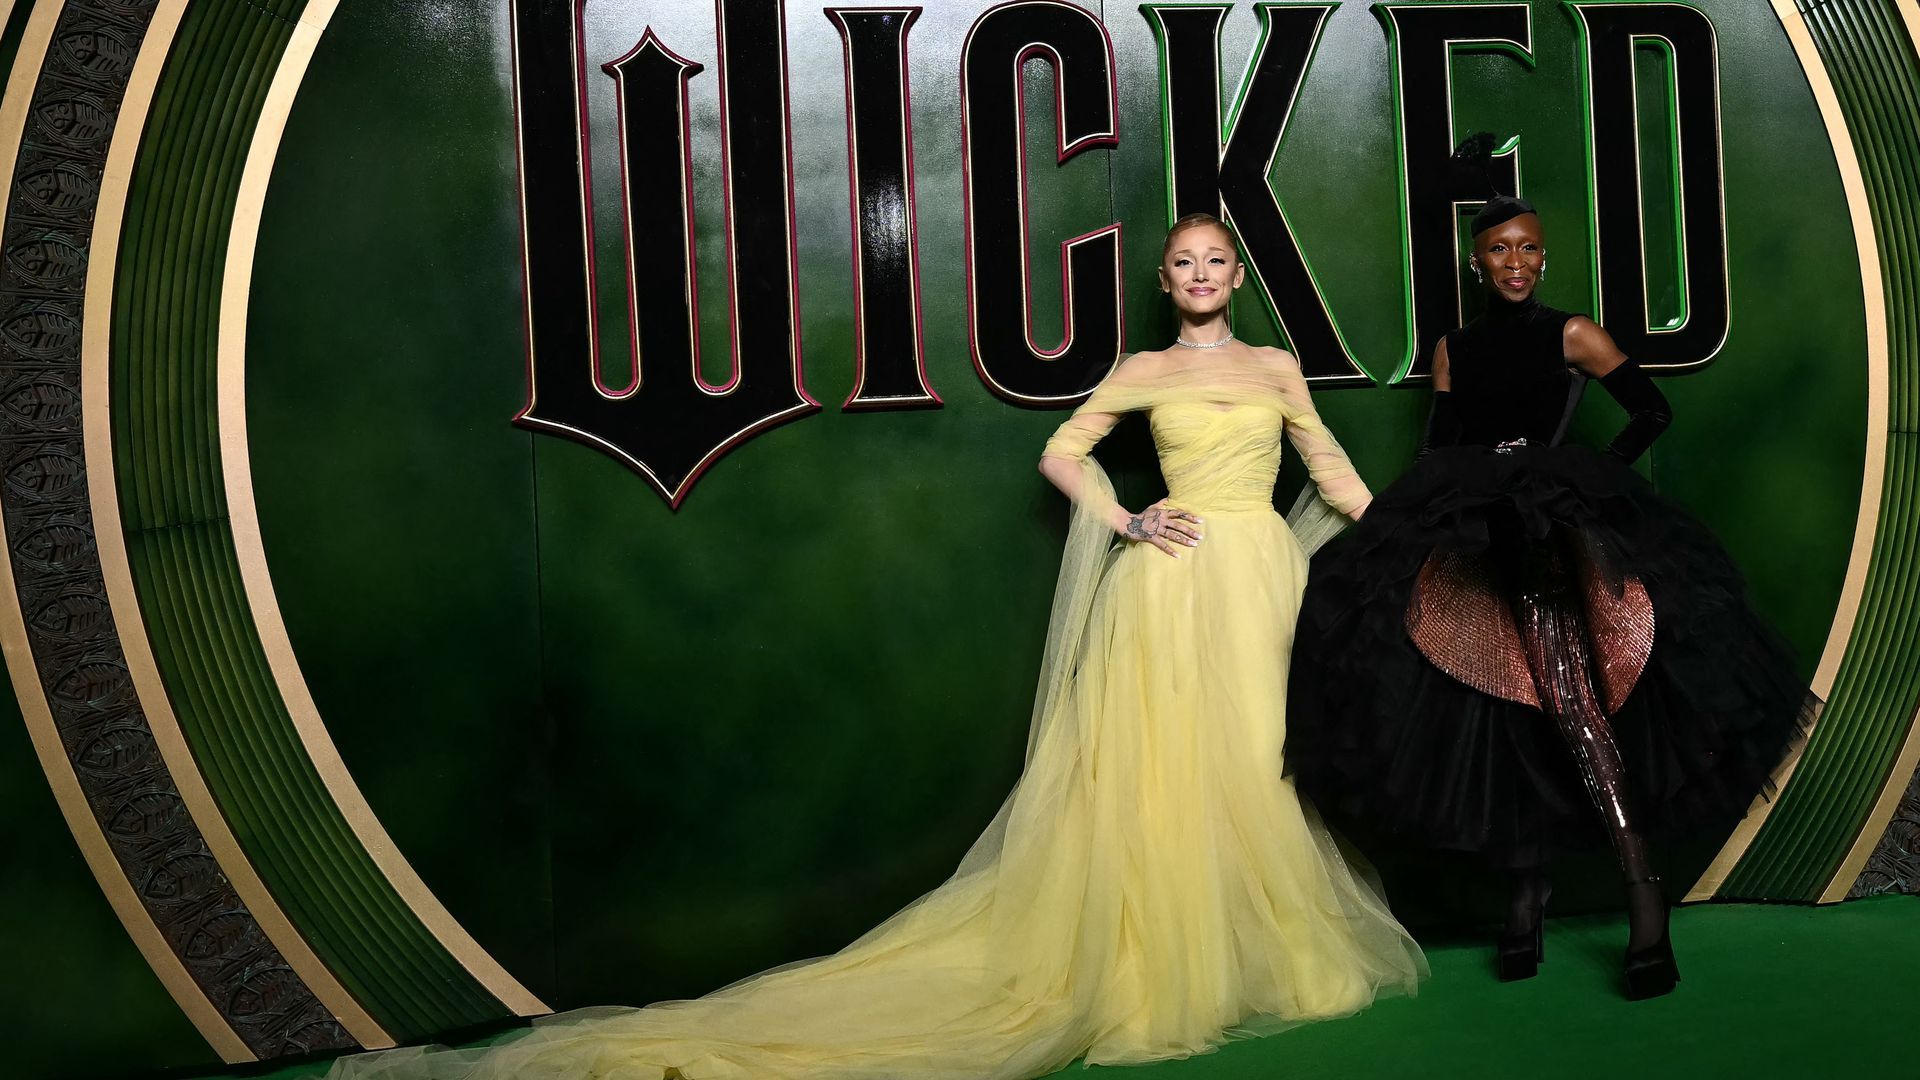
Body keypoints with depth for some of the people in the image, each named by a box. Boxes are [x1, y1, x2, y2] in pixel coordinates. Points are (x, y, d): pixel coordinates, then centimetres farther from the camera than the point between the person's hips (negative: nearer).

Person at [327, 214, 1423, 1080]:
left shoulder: (1276, 366, 14)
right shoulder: (1143, 372, 8)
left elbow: (1334, 471, 17)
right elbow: (1060, 454, 11)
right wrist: (1128, 524, -1)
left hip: (1264, 581, 2)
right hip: (1173, 585, -2)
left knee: (1260, 764, 4)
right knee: (1158, 772, -4)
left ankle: (1276, 948, 19)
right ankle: (1160, 963, 6)